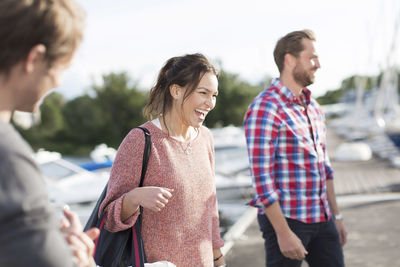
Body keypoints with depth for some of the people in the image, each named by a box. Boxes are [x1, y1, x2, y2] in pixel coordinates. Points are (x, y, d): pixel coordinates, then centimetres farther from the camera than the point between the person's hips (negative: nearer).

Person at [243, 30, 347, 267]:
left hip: (321, 219, 8)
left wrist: (336, 215, 18)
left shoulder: (313, 107, 12)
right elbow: (262, 178, -18)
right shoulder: (264, 109, -14)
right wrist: (283, 233, -19)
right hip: (286, 219, -8)